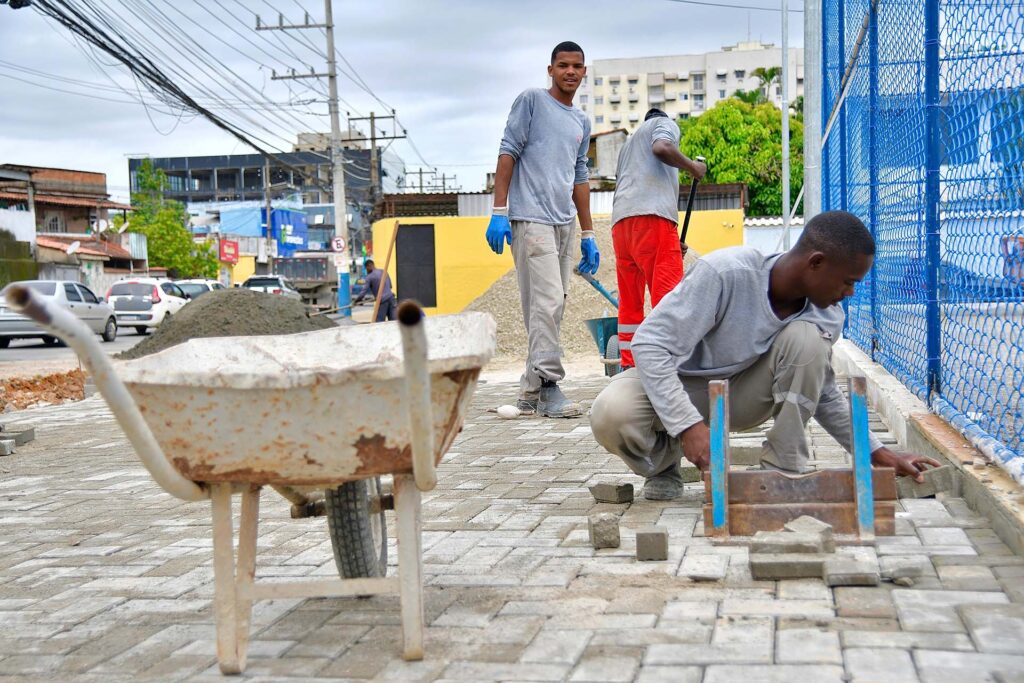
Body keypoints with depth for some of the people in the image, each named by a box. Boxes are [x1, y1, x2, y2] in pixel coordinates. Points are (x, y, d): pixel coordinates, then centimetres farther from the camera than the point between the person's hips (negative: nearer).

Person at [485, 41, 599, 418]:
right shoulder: (531, 101, 2)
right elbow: (508, 152, -3)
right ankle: (548, 386, -14)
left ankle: (531, 391, 13)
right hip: (531, 218, -7)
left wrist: (588, 236, 21)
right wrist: (499, 212, -12)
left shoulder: (582, 122, 22)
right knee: (547, 301, -16)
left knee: (552, 307, 7)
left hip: (564, 224, 7)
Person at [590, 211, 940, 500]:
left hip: (743, 395, 4)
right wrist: (689, 424, -39)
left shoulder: (828, 316, -12)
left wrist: (878, 454, -2)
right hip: (678, 385, -3)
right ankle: (663, 461, -1)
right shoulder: (726, 272, -32)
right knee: (611, 415, -37)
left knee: (808, 339, -26)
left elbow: (823, 393, 5)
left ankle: (783, 469, -11)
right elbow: (650, 343, -31)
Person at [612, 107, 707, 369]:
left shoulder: (629, 144, 37)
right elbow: (661, 148, -10)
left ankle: (628, 367, 8)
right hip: (651, 215, -7)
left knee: (630, 302, 9)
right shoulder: (665, 124, 16)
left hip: (620, 220, 7)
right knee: (668, 296, -12)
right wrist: (693, 167, 6)